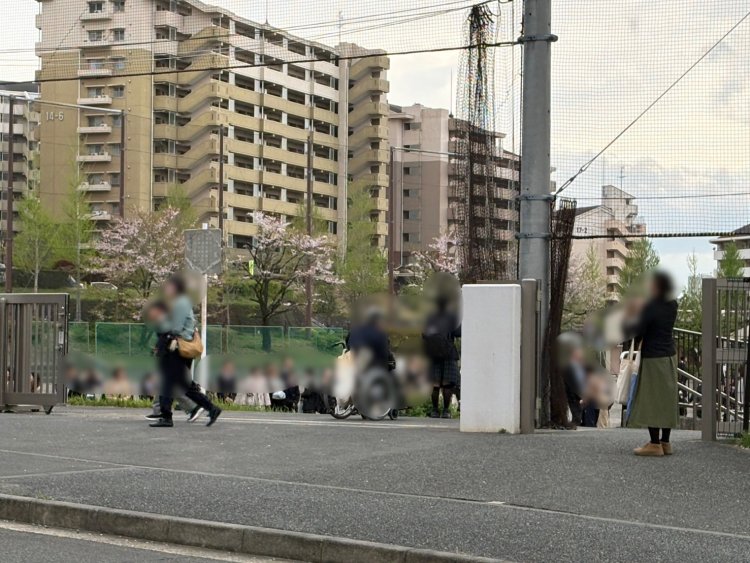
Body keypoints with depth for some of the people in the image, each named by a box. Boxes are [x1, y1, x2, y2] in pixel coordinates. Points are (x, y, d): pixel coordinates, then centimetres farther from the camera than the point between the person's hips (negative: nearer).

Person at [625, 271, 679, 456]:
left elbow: (639, 330, -17)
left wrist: (624, 328, 1)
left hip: (653, 358, -8)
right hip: (670, 356, 8)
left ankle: (655, 444, -6)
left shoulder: (651, 307, -18)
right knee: (667, 399, 11)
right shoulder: (672, 306, 5)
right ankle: (665, 442, 15)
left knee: (651, 400, -4)